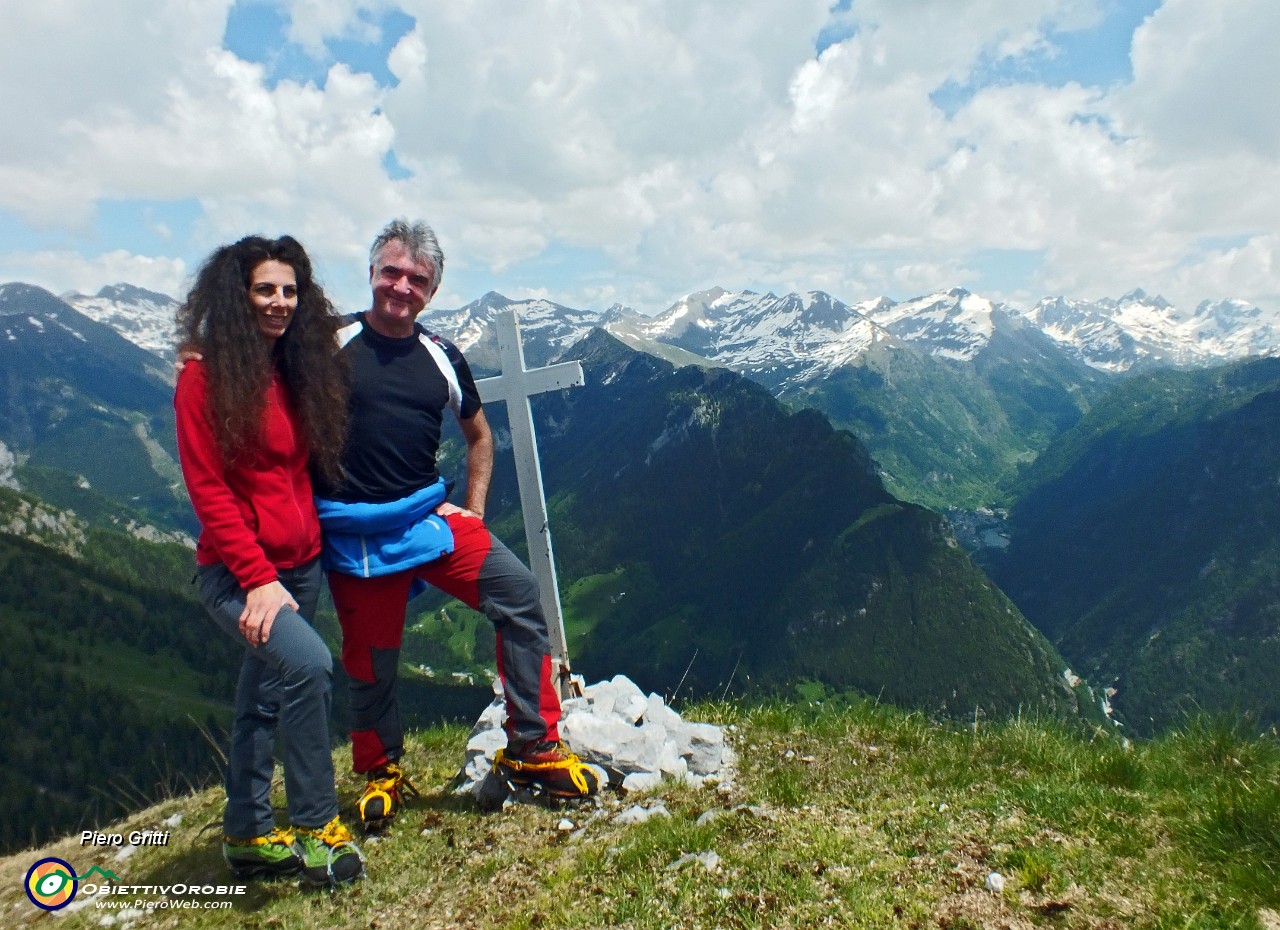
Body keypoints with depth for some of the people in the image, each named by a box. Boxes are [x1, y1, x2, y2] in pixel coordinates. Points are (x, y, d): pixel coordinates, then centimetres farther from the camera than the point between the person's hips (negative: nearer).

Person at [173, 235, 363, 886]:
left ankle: (246, 835, 32)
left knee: (263, 701, 16)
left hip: (300, 566, 7)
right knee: (307, 663, -28)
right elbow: (207, 489, -14)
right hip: (235, 573, -7)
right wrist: (258, 578, -20)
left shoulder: (300, 371, 10)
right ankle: (316, 827, -12)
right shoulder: (205, 376, -9)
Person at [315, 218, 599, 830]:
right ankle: (381, 774, 33)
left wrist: (473, 511, 11)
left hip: (430, 517, 3)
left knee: (519, 595, -11)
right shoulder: (333, 344, -3)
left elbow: (479, 436, 20)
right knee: (371, 658, 5)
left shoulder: (442, 358, 8)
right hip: (355, 533, -3)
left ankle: (532, 749, 1)